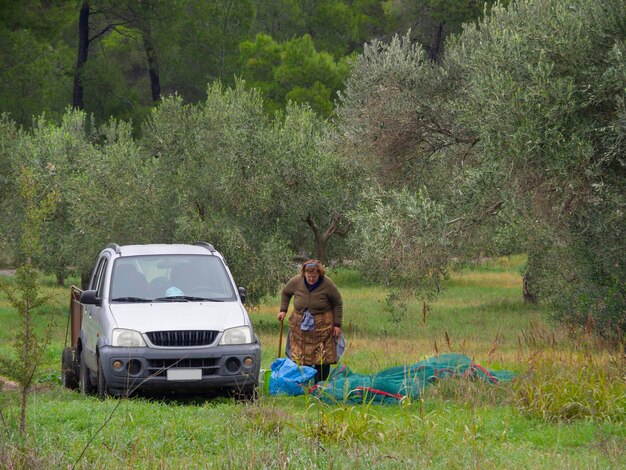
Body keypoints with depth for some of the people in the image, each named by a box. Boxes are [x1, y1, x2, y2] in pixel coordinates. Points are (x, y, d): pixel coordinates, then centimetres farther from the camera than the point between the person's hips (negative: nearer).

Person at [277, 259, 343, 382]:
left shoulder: (327, 284, -12)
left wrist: (337, 324, -2)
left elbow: (338, 303, -1)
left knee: (322, 360, -3)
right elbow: (285, 292, 16)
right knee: (300, 358, 1)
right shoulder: (296, 282, -5)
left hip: (322, 327, -2)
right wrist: (283, 310, 6)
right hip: (300, 326, 2)